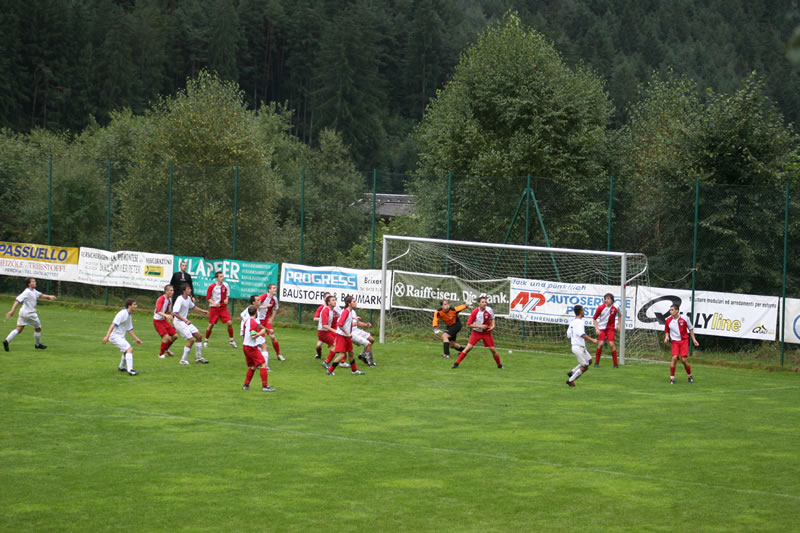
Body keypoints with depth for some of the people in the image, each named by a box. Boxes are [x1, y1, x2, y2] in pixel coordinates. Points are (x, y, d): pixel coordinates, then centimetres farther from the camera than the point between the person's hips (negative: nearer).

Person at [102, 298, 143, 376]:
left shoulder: (129, 316, 13)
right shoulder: (122, 314, -17)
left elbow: (129, 330, 22)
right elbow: (113, 325, -23)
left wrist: (136, 339, 20)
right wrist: (107, 336, -29)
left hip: (121, 336, 10)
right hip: (115, 336, -10)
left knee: (127, 350, 24)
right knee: (129, 349, -21)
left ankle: (122, 367, 44)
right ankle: (130, 370, -28)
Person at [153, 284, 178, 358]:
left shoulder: (170, 299, 5)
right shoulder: (161, 299, -21)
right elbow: (158, 311, -35)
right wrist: (166, 315, -50)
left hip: (164, 320, 8)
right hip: (157, 321, -8)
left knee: (175, 336, 3)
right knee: (166, 337, -20)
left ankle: (166, 349, 29)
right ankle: (161, 354, 0)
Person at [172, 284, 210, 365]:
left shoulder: (188, 298, 5)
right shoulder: (180, 300, -22)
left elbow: (192, 306, 28)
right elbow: (174, 313, -30)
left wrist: (202, 311, 22)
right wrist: (185, 320, -31)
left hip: (186, 321, 9)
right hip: (179, 322, -9)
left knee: (199, 336, 8)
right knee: (191, 339, -16)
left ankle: (198, 357, 20)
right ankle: (183, 360, -3)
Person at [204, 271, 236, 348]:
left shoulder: (226, 285, 0)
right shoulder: (212, 286, -10)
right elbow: (208, 298, -6)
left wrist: (226, 300, -6)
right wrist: (214, 303, -22)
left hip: (223, 307, 2)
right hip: (214, 307, -2)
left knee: (229, 323, -9)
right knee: (211, 325, -1)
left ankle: (231, 340, 7)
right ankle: (206, 340, 18)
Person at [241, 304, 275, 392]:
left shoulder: (246, 322, 12)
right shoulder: (253, 322, -16)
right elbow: (253, 336, -23)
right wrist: (261, 332, -9)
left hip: (245, 346, 9)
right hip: (252, 348, -9)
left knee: (252, 366, 19)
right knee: (263, 365, -9)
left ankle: (246, 385, 19)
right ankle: (265, 386, -14)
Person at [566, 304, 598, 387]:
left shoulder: (572, 322, 11)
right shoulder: (579, 322, -18)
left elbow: (568, 335, 16)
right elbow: (581, 334, -33)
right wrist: (592, 340, -35)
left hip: (574, 346, 10)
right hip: (579, 347, -10)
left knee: (589, 360, 19)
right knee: (585, 367, 0)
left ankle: (572, 372, 15)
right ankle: (570, 380, 3)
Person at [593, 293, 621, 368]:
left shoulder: (615, 308, -11)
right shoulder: (601, 307, -14)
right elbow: (594, 318, -3)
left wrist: (618, 325, 6)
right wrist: (596, 329, -11)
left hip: (611, 328, 0)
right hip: (601, 328, 0)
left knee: (611, 344, -11)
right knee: (600, 344, -12)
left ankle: (616, 363, 1)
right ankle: (597, 362, 5)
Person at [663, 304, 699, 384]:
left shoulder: (684, 319, -8)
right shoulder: (668, 320, -3)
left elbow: (690, 329, 7)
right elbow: (666, 331, 13)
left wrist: (693, 339, 5)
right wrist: (666, 337, -7)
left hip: (684, 341, -1)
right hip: (675, 341, 1)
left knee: (683, 359, -9)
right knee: (674, 358, -17)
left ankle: (690, 376, 16)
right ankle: (672, 378, -7)